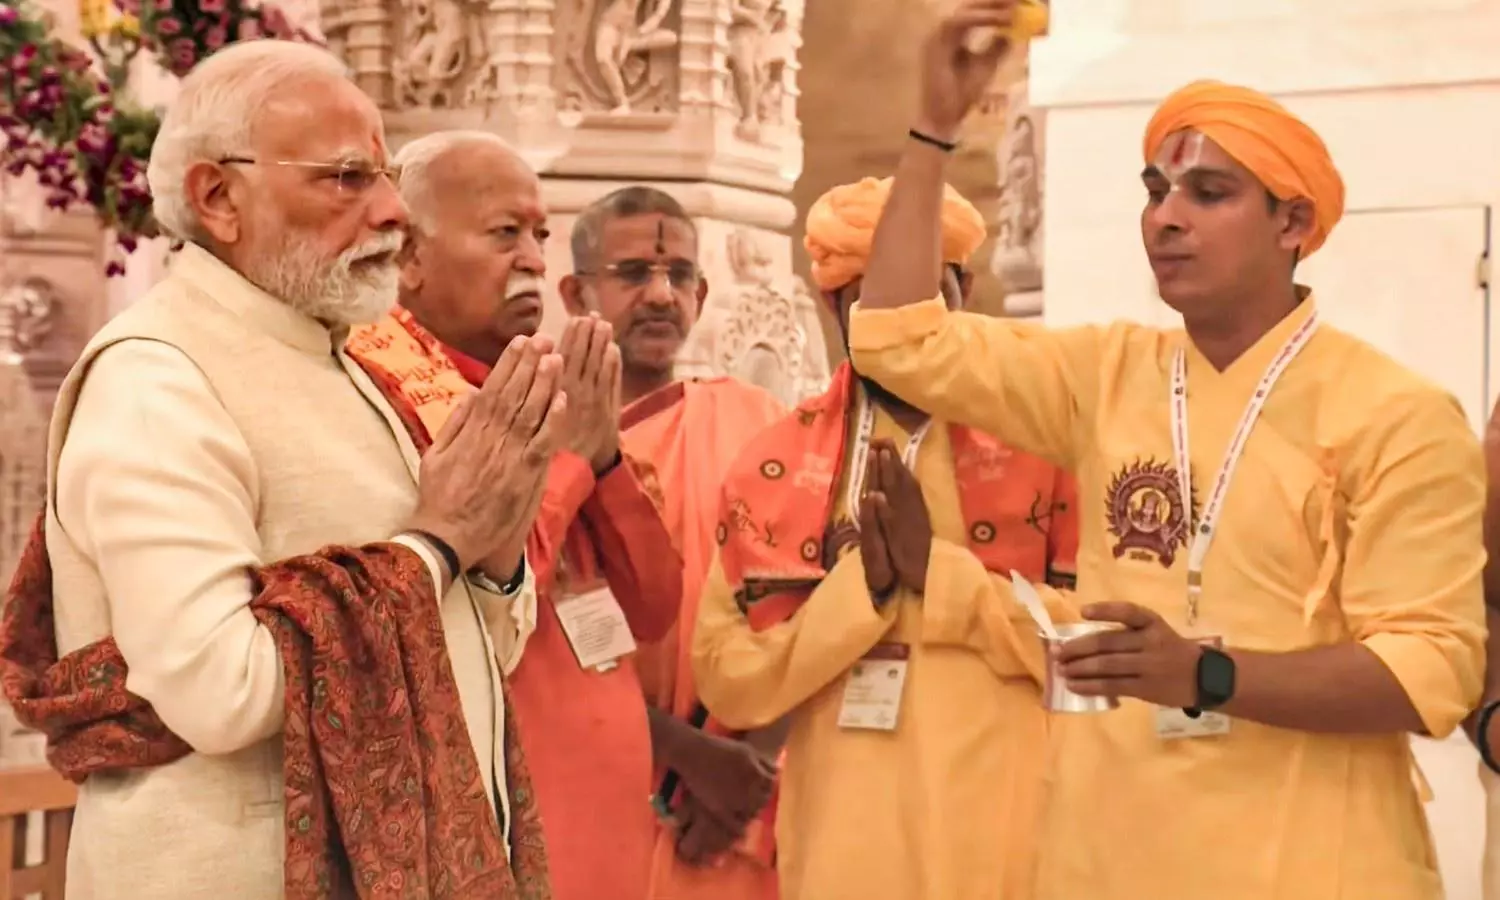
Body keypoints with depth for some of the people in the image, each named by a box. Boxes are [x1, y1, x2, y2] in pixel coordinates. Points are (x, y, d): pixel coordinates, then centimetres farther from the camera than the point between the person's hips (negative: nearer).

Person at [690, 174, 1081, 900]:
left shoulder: (1041, 441, 0)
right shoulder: (773, 467, 3)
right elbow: (727, 679, -1)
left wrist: (935, 568, -15)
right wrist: (862, 580, -13)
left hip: (1007, 837, -1)